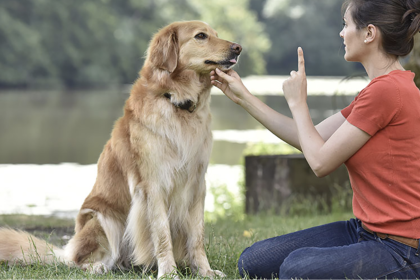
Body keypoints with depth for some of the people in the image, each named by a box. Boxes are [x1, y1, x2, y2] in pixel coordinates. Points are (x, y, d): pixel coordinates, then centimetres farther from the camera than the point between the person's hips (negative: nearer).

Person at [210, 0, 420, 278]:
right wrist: (243, 96, 19)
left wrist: (297, 101, -1)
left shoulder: (388, 90, -20)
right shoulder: (380, 88, 12)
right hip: (365, 230, 9)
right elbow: (311, 140, 16)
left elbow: (320, 161, -15)